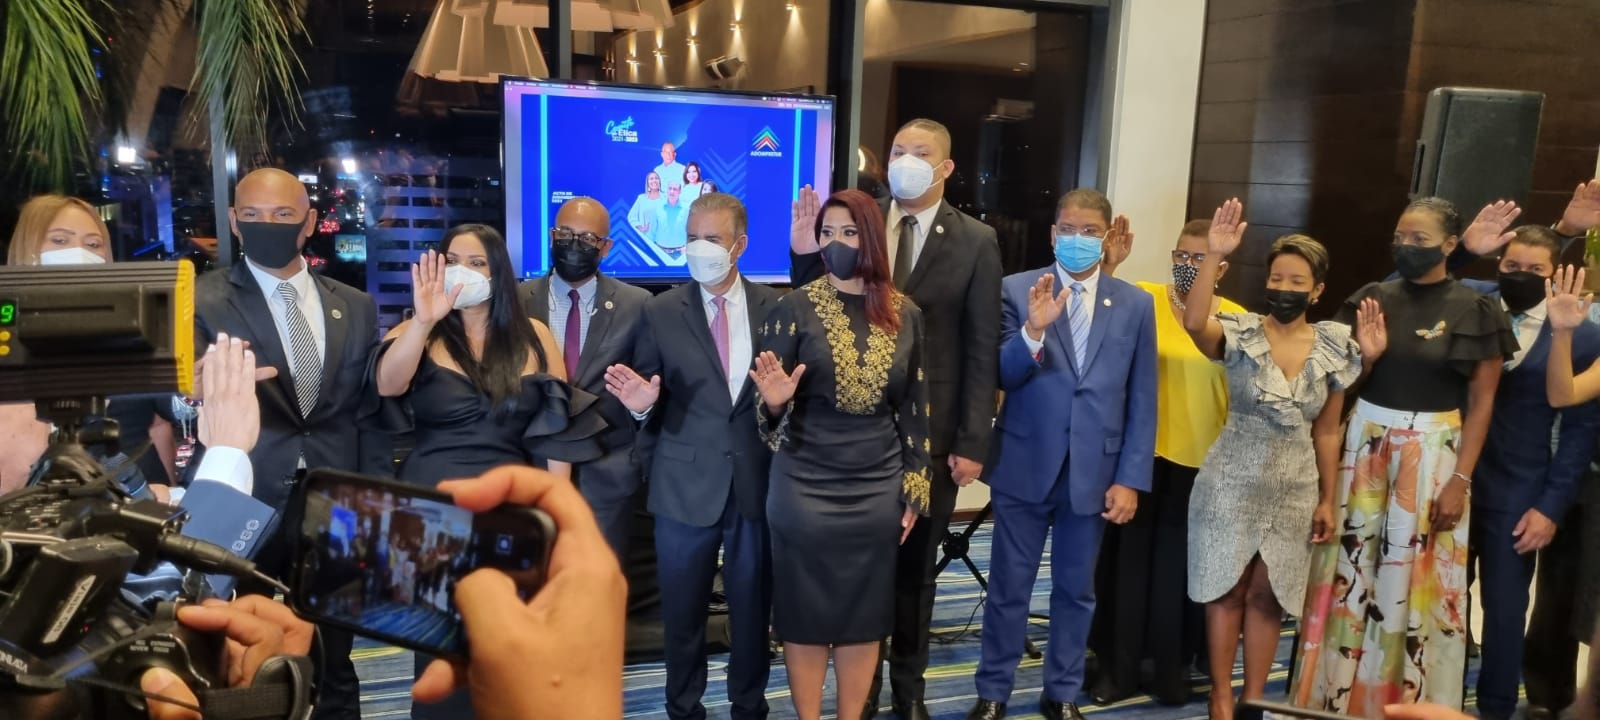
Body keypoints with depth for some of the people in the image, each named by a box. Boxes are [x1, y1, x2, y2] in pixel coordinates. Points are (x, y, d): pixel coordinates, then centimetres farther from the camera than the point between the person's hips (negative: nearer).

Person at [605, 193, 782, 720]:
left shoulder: (774, 308, 0)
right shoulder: (661, 311, -2)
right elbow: (649, 403, -2)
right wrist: (642, 403, -22)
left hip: (757, 483, 1)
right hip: (685, 484, 0)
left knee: (752, 608, 14)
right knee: (682, 612, 14)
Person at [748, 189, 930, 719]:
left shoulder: (905, 314, 2)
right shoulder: (795, 307, -6)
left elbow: (914, 407, 8)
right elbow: (768, 401, -5)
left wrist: (915, 488, 7)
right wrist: (773, 400, -28)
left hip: (877, 488, 3)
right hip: (805, 488, -2)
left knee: (865, 612, 12)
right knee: (806, 611, 7)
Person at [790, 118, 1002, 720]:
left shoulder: (975, 241, -4)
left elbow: (981, 349, -6)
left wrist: (972, 442, -9)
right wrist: (805, 255, -17)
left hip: (932, 432, -1)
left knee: (915, 564, 15)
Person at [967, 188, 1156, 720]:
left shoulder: (1136, 304, 2)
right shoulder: (1018, 290, -4)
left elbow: (1142, 402, 3)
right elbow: (1001, 377, -10)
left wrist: (1130, 479, -2)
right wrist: (1033, 329, -27)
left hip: (1093, 472, 2)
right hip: (1025, 467, -1)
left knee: (1075, 590, 15)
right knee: (1009, 587, 9)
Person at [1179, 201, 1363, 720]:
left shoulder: (1333, 351, 1)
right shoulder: (1241, 334, -8)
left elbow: (1326, 432, 6)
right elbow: (1194, 324, -32)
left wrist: (1328, 500, 7)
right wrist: (1214, 256, -37)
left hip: (1294, 490, 2)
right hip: (1231, 483, -2)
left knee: (1267, 596, 10)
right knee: (1227, 590, 6)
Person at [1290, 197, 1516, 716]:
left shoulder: (1474, 312, -5)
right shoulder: (1372, 298, 3)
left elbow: (1481, 402, -5)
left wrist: (1461, 479, -10)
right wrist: (1365, 355, -13)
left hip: (1433, 450, -3)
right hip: (1365, 440, 3)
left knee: (1414, 575, 4)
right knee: (1351, 566, 8)